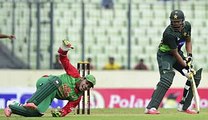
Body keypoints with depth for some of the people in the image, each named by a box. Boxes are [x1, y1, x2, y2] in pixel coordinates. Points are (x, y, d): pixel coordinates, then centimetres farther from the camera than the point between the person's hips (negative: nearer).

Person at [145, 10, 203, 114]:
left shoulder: (187, 26, -8)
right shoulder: (169, 33, -30)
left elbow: (188, 41, 11)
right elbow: (175, 54, -24)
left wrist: (189, 56, -2)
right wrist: (185, 67, -22)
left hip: (178, 53, 8)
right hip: (165, 55, -8)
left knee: (196, 75, 4)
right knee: (167, 78, -31)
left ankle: (184, 106, 13)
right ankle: (151, 108, -38)